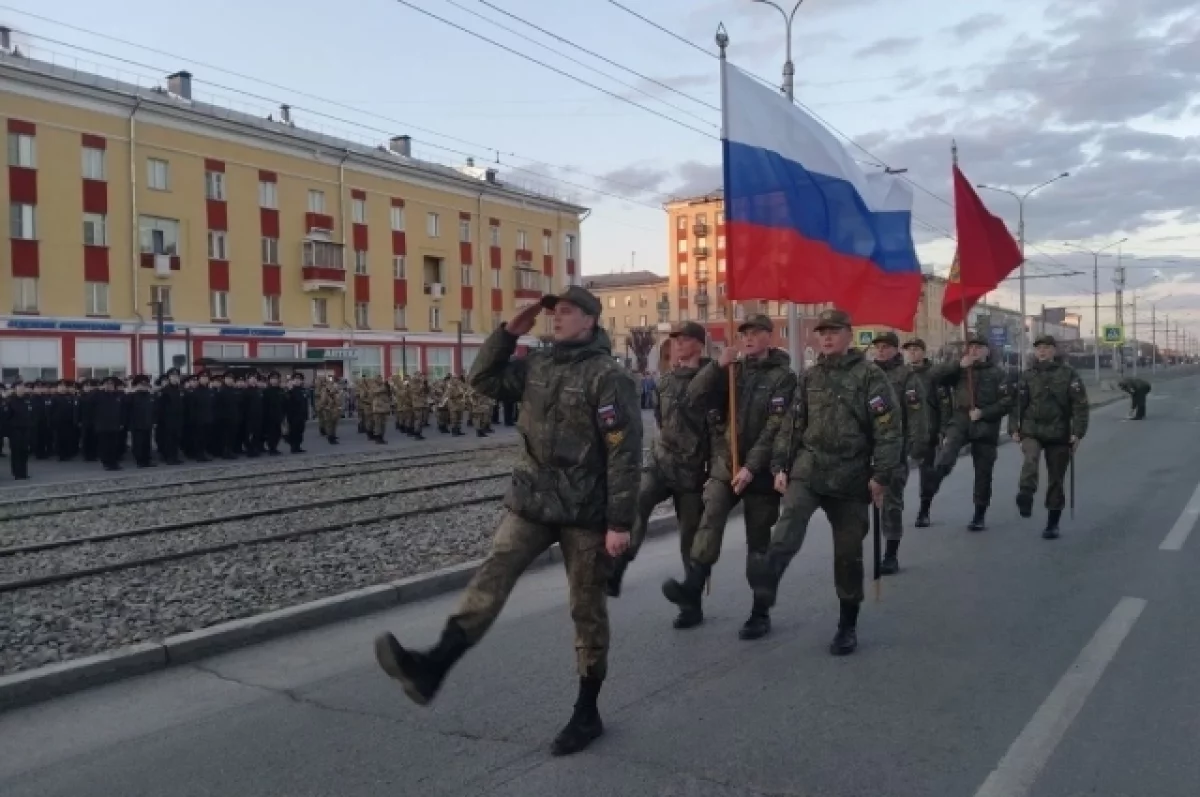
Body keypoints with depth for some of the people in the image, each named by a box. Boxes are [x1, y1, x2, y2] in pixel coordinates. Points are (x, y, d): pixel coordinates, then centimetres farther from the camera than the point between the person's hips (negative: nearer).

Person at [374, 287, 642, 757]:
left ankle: (586, 714, 18)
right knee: (493, 576, -13)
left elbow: (624, 453, -16)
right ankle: (433, 668, -25)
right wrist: (509, 333, 3)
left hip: (585, 512, -5)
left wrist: (620, 523, -19)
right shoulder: (537, 364, 8)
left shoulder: (607, 376, -13)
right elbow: (484, 380, 14)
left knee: (587, 609, 6)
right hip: (531, 499, 5)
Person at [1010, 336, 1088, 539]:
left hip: (1059, 434, 0)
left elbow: (1080, 404, -2)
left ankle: (1052, 524, 15)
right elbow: (1017, 403, 7)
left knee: (1056, 480, 6)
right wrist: (1014, 429, -3)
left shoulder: (1068, 374, 0)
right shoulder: (1027, 375, 6)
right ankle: (1025, 496, -47)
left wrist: (1077, 432, -9)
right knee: (1030, 459, -32)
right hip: (1031, 431, 1)